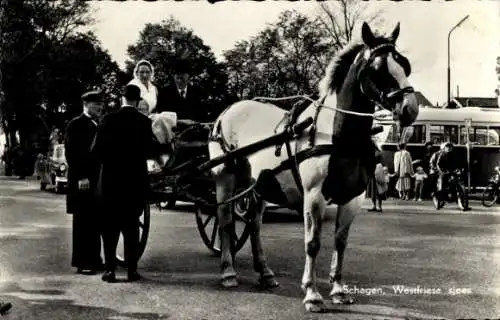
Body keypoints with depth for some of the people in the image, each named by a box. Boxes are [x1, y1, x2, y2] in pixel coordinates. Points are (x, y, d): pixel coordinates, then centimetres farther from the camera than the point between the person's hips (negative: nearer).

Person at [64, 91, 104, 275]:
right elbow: (71, 153, -11)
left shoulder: (99, 125, 15)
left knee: (96, 223, 10)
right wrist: (81, 177, -18)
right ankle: (82, 263, 2)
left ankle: (94, 259, 18)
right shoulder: (76, 125, -5)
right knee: (83, 223, -2)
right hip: (83, 182, -7)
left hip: (98, 180, 7)